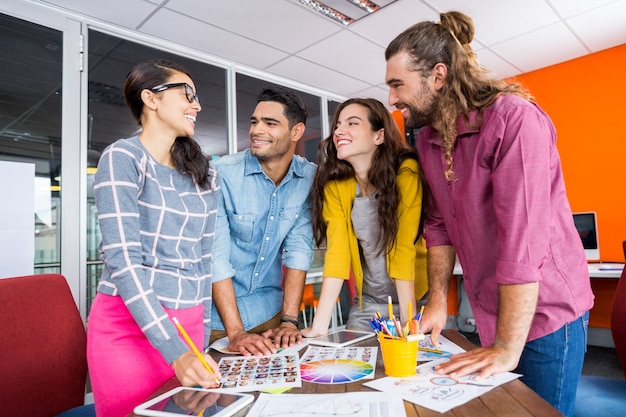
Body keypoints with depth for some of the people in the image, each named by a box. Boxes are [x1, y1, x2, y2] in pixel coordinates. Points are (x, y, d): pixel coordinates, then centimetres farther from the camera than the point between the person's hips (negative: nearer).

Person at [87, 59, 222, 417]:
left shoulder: (204, 175, 8)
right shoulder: (123, 157, -9)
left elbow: (203, 261, 10)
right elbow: (123, 260, -18)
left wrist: (201, 339, 8)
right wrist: (175, 350, -25)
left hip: (188, 324, 5)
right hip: (128, 325, -5)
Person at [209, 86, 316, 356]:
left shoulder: (310, 178, -7)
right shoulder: (221, 174, -16)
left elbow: (299, 248, -10)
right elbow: (216, 256, -19)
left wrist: (289, 321, -15)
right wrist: (235, 332, -23)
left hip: (269, 313, 3)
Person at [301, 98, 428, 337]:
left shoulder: (406, 172, -20)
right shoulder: (334, 185, -10)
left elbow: (404, 248, -22)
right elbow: (337, 251, -15)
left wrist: (409, 323, -24)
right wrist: (319, 326, -21)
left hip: (416, 298, -3)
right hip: (368, 304, 3)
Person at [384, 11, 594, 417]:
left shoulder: (514, 119, -22)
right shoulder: (427, 137, 0)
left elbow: (523, 239, -27)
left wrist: (506, 350, -25)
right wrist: (437, 301, 0)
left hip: (545, 312, -6)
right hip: (488, 313, 6)